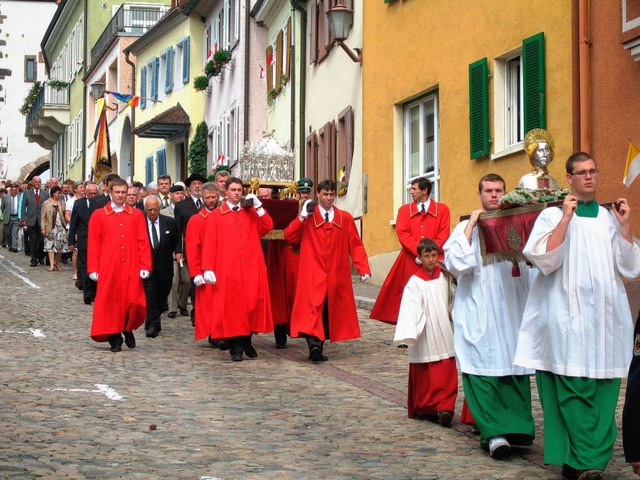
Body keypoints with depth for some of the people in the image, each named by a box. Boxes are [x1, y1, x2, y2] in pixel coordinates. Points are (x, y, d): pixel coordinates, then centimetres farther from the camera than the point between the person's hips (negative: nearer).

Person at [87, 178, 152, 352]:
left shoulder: (136, 215, 9)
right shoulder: (98, 215, 6)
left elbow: (143, 242, 5)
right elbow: (93, 245, 4)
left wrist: (145, 266, -3)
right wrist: (93, 269, -2)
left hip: (131, 268, 0)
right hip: (108, 268, 0)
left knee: (134, 302, -8)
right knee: (110, 302, 1)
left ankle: (128, 329, 19)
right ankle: (114, 338, 13)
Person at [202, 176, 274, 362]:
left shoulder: (251, 213, 14)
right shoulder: (216, 216, 6)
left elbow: (268, 227, 0)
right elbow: (209, 244, 0)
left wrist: (258, 207, -4)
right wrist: (208, 269, -9)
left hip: (251, 268, 2)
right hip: (227, 270, -2)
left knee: (252, 303, -2)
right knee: (231, 306, -3)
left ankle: (247, 343, 11)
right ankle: (235, 348, 3)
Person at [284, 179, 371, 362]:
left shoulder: (345, 218, 8)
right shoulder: (307, 218, 5)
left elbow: (355, 245, 5)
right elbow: (289, 237, -3)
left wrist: (363, 269, -5)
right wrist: (302, 217, -12)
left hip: (337, 277, 3)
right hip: (313, 275, -2)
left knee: (330, 312, 4)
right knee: (312, 308, -17)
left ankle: (318, 347, 10)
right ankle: (314, 344, -27)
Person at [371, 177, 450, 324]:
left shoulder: (442, 209, 8)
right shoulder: (404, 210, 12)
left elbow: (444, 234, 1)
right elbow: (403, 234, 0)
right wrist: (419, 251, -14)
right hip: (411, 261, 1)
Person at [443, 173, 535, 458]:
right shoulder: (466, 228, 9)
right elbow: (454, 263, -6)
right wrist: (471, 225, -6)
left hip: (513, 309, 2)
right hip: (479, 313, -2)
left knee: (515, 370, 0)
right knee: (482, 370, -9)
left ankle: (518, 429, 3)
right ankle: (495, 432, -11)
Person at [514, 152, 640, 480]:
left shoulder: (609, 218, 15)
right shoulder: (553, 215, 4)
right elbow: (545, 260, -11)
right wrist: (565, 219, -12)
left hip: (607, 318, 4)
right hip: (569, 318, -4)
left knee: (604, 391, 1)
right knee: (575, 390, -11)